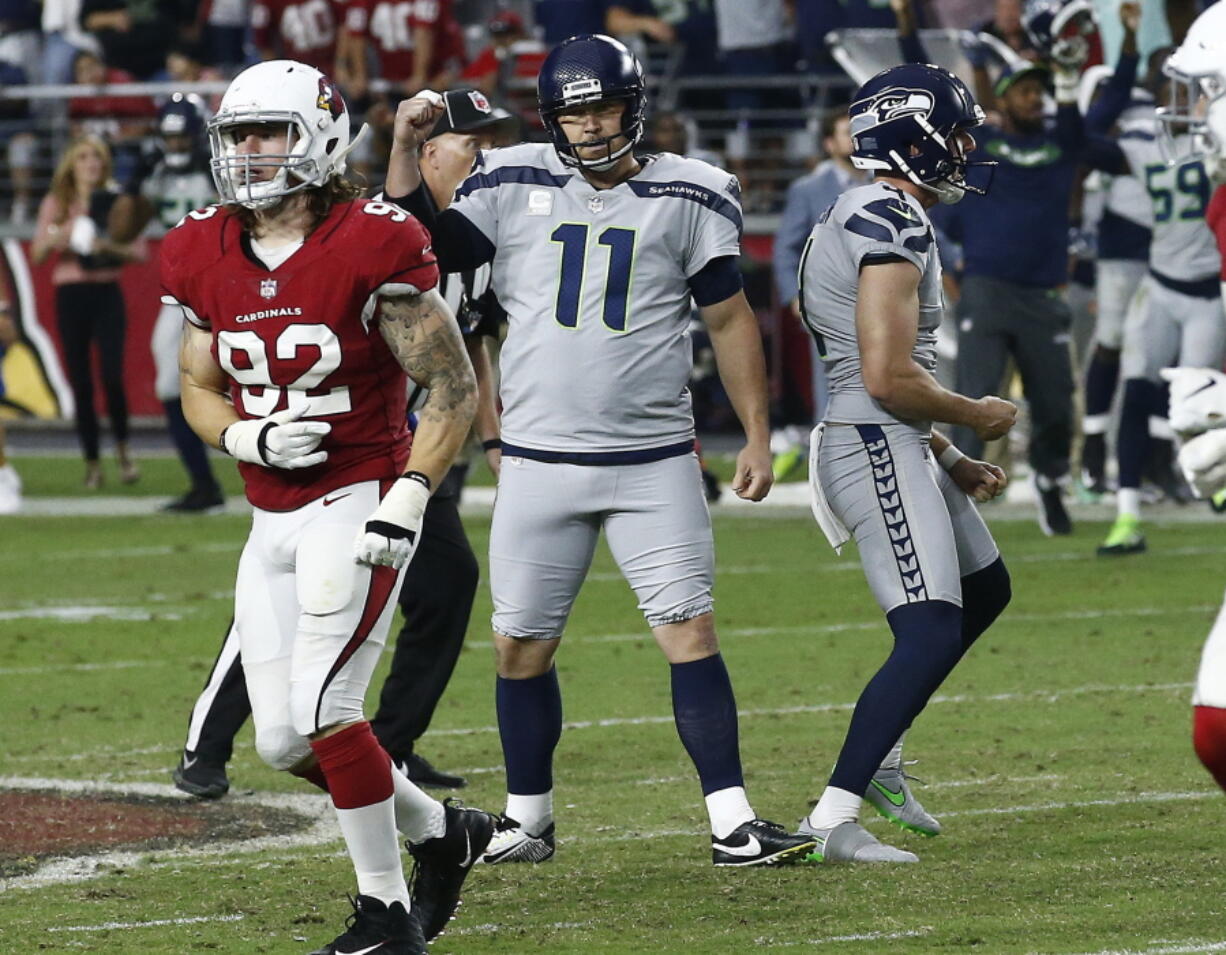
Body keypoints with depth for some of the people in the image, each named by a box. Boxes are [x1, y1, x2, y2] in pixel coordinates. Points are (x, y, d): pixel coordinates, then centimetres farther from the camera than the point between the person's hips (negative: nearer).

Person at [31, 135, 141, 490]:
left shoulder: (115, 202, 5)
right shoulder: (56, 204, 8)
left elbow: (139, 253, 1)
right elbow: (38, 253, 4)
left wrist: (111, 247, -17)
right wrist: (60, 235, -15)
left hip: (107, 291, -1)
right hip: (70, 293, 1)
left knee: (113, 376, -13)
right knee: (81, 383, 2)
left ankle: (123, 448, 9)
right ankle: (92, 463, 10)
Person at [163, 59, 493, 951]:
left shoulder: (371, 250, -14)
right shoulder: (206, 258, 4)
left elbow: (453, 387, -10)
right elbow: (199, 390, 16)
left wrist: (406, 503, -20)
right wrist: (249, 437, -6)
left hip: (359, 504, -7)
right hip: (274, 523, 7)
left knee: (324, 708, -16)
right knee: (284, 738, 5)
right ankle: (441, 831, 28)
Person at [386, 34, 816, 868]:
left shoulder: (686, 198, 1)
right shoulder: (512, 187, 3)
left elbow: (730, 319, 6)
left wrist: (758, 438, 4)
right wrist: (407, 150, -8)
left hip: (653, 461, -2)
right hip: (540, 458, 2)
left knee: (691, 632, -7)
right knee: (521, 644, 7)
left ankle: (732, 823, -5)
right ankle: (527, 821, 22)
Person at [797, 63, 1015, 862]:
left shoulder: (861, 219, 16)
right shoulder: (895, 228, -17)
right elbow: (889, 378, -23)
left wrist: (949, 460, 19)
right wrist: (976, 416, -7)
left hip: (894, 446, 11)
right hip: (878, 450, -11)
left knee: (985, 591, 24)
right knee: (930, 636, -13)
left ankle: (879, 757, 28)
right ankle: (833, 820, -14)